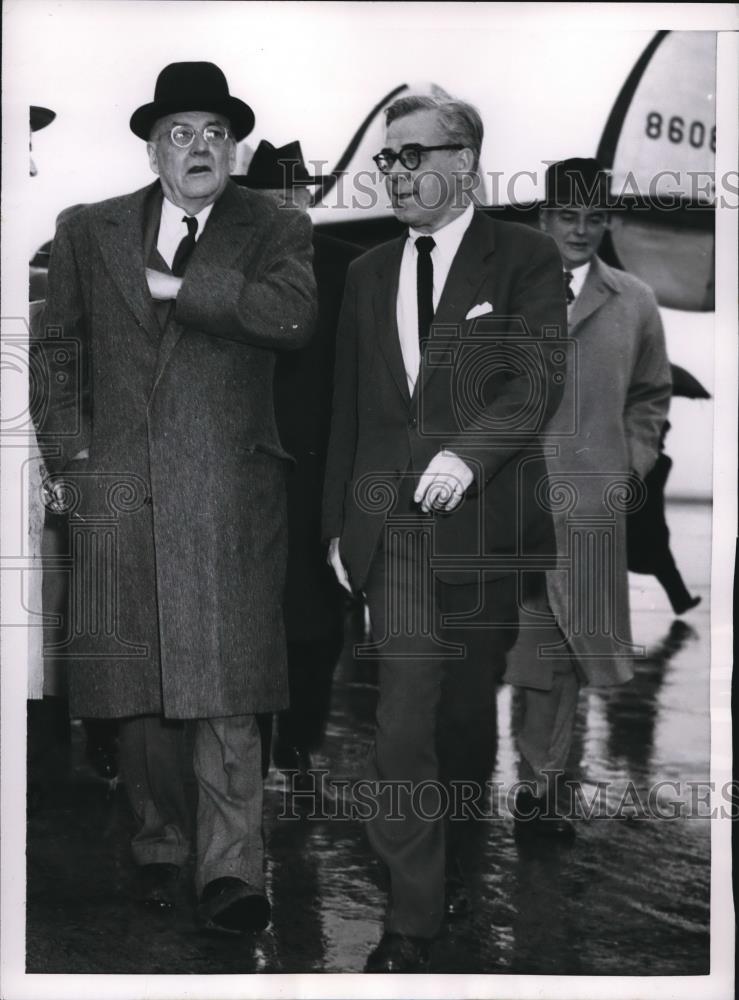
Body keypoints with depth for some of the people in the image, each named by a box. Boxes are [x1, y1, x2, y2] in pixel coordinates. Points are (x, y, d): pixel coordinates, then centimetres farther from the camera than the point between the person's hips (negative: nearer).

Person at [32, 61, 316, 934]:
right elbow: (58, 348, 18)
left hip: (228, 490, -2)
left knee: (225, 687, -7)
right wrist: (67, 450, 8)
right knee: (135, 684, 7)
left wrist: (178, 285, -9)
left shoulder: (274, 231, 6)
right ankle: (159, 846, 22)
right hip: (117, 486, 3)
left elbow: (292, 317, -13)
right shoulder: (88, 233, 14)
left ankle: (230, 870, -1)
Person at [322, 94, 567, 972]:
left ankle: (465, 862, 30)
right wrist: (339, 522, 13)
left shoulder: (523, 258, 0)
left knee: (468, 711, 8)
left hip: (483, 522, -2)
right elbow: (347, 408, 16)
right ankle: (413, 920, 2)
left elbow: (540, 379, -12)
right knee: (402, 725, -4)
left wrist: (467, 450, -28)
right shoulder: (369, 273, 14)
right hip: (394, 528, 3)